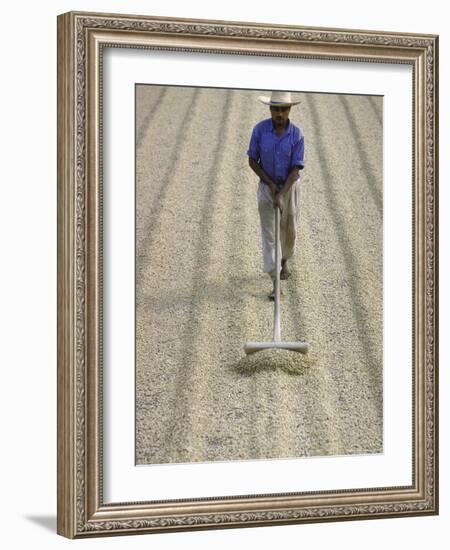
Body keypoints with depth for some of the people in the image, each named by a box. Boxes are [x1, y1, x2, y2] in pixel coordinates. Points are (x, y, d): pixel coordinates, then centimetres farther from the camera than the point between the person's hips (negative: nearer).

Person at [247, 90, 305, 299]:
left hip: (289, 186, 1)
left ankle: (284, 260, 49)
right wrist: (270, 185, -16)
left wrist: (282, 195, -29)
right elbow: (252, 161, -9)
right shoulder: (260, 129, -16)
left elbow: (296, 169, -18)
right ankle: (275, 284, -4)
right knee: (269, 234, -5)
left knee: (288, 230, 17)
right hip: (267, 186, 0)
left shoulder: (297, 135, -18)